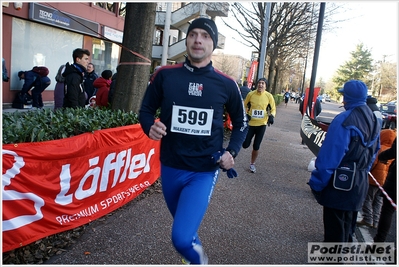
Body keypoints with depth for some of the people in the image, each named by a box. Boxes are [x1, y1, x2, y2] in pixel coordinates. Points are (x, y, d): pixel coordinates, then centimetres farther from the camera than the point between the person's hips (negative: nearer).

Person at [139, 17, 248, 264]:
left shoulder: (226, 84, -5)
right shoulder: (165, 75, -5)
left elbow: (241, 123, 9)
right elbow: (146, 110, 6)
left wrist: (231, 152, -5)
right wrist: (150, 127, -16)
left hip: (204, 172, -2)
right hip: (170, 168, 3)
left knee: (181, 237, -13)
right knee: (185, 229, 22)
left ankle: (199, 259, 23)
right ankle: (196, 256, 55)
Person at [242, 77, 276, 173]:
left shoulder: (269, 96, -6)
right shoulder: (251, 94, -7)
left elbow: (273, 109, 4)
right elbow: (244, 106, 7)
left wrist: (272, 116, -16)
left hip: (262, 124, 0)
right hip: (250, 123, 0)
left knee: (256, 146, 6)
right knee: (245, 145, -2)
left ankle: (252, 164, 27)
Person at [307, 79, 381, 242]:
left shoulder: (344, 120, -21)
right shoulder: (373, 120, 7)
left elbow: (329, 155, -23)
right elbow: (374, 152, 15)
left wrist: (316, 183, -16)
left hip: (339, 184, -8)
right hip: (360, 183, 8)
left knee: (334, 228, 4)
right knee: (346, 224, 24)